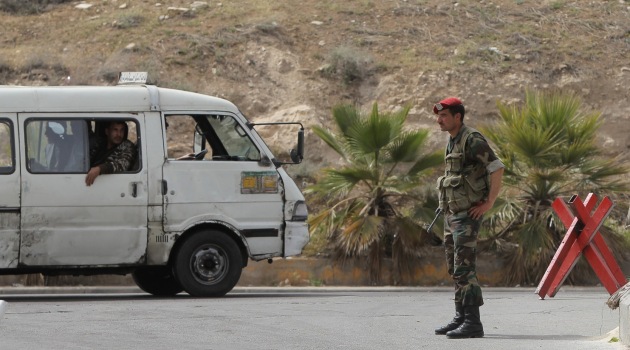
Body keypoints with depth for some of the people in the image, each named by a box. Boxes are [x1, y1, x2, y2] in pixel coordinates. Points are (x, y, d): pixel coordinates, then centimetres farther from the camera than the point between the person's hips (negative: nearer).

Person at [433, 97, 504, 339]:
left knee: (464, 268, -14)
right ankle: (461, 318, 18)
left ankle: (472, 322, -15)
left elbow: (497, 168, -21)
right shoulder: (452, 142, 16)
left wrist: (489, 202, -19)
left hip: (467, 216, -10)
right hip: (452, 214, 10)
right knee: (455, 269, 12)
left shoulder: (472, 140, -14)